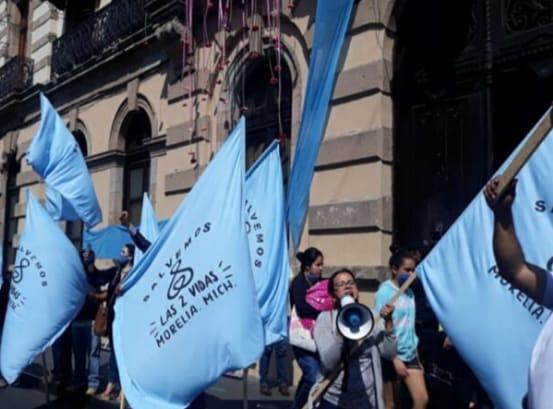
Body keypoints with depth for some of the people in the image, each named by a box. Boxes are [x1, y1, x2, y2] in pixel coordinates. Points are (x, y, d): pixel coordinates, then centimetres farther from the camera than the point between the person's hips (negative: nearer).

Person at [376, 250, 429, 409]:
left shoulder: (409, 292, 8)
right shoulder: (385, 292, -13)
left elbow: (410, 326, 13)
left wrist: (416, 354, 13)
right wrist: (395, 359, -17)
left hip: (410, 354, 6)